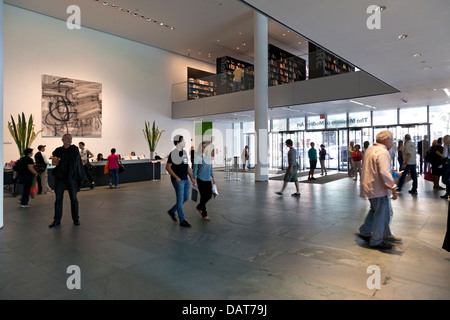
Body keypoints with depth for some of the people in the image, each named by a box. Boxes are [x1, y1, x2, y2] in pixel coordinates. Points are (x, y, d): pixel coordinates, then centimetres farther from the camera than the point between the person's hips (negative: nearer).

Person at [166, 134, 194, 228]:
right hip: (178, 180, -8)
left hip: (185, 179, 8)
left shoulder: (184, 152, 12)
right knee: (180, 199, -1)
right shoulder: (173, 153, -12)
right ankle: (182, 221, 9)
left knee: (186, 198, 13)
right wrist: (176, 177, -19)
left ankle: (172, 211, 31)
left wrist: (191, 177, 14)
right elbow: (168, 167, -14)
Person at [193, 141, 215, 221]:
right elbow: (195, 169, -7)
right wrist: (195, 179, -10)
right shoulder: (198, 157, -8)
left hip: (208, 179, 6)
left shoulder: (208, 156, 9)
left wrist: (213, 177, 16)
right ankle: (204, 215, 12)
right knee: (203, 196, -1)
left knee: (209, 195, 7)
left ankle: (199, 207, 33)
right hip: (201, 179, -6)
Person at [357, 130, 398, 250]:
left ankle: (364, 232, 32)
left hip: (368, 186, 10)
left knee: (375, 210, 26)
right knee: (383, 215, 2)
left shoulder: (370, 149, 11)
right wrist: (393, 187, -28)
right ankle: (376, 241, 12)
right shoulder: (383, 152, -19)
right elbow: (384, 172, -30)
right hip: (378, 189, -10)